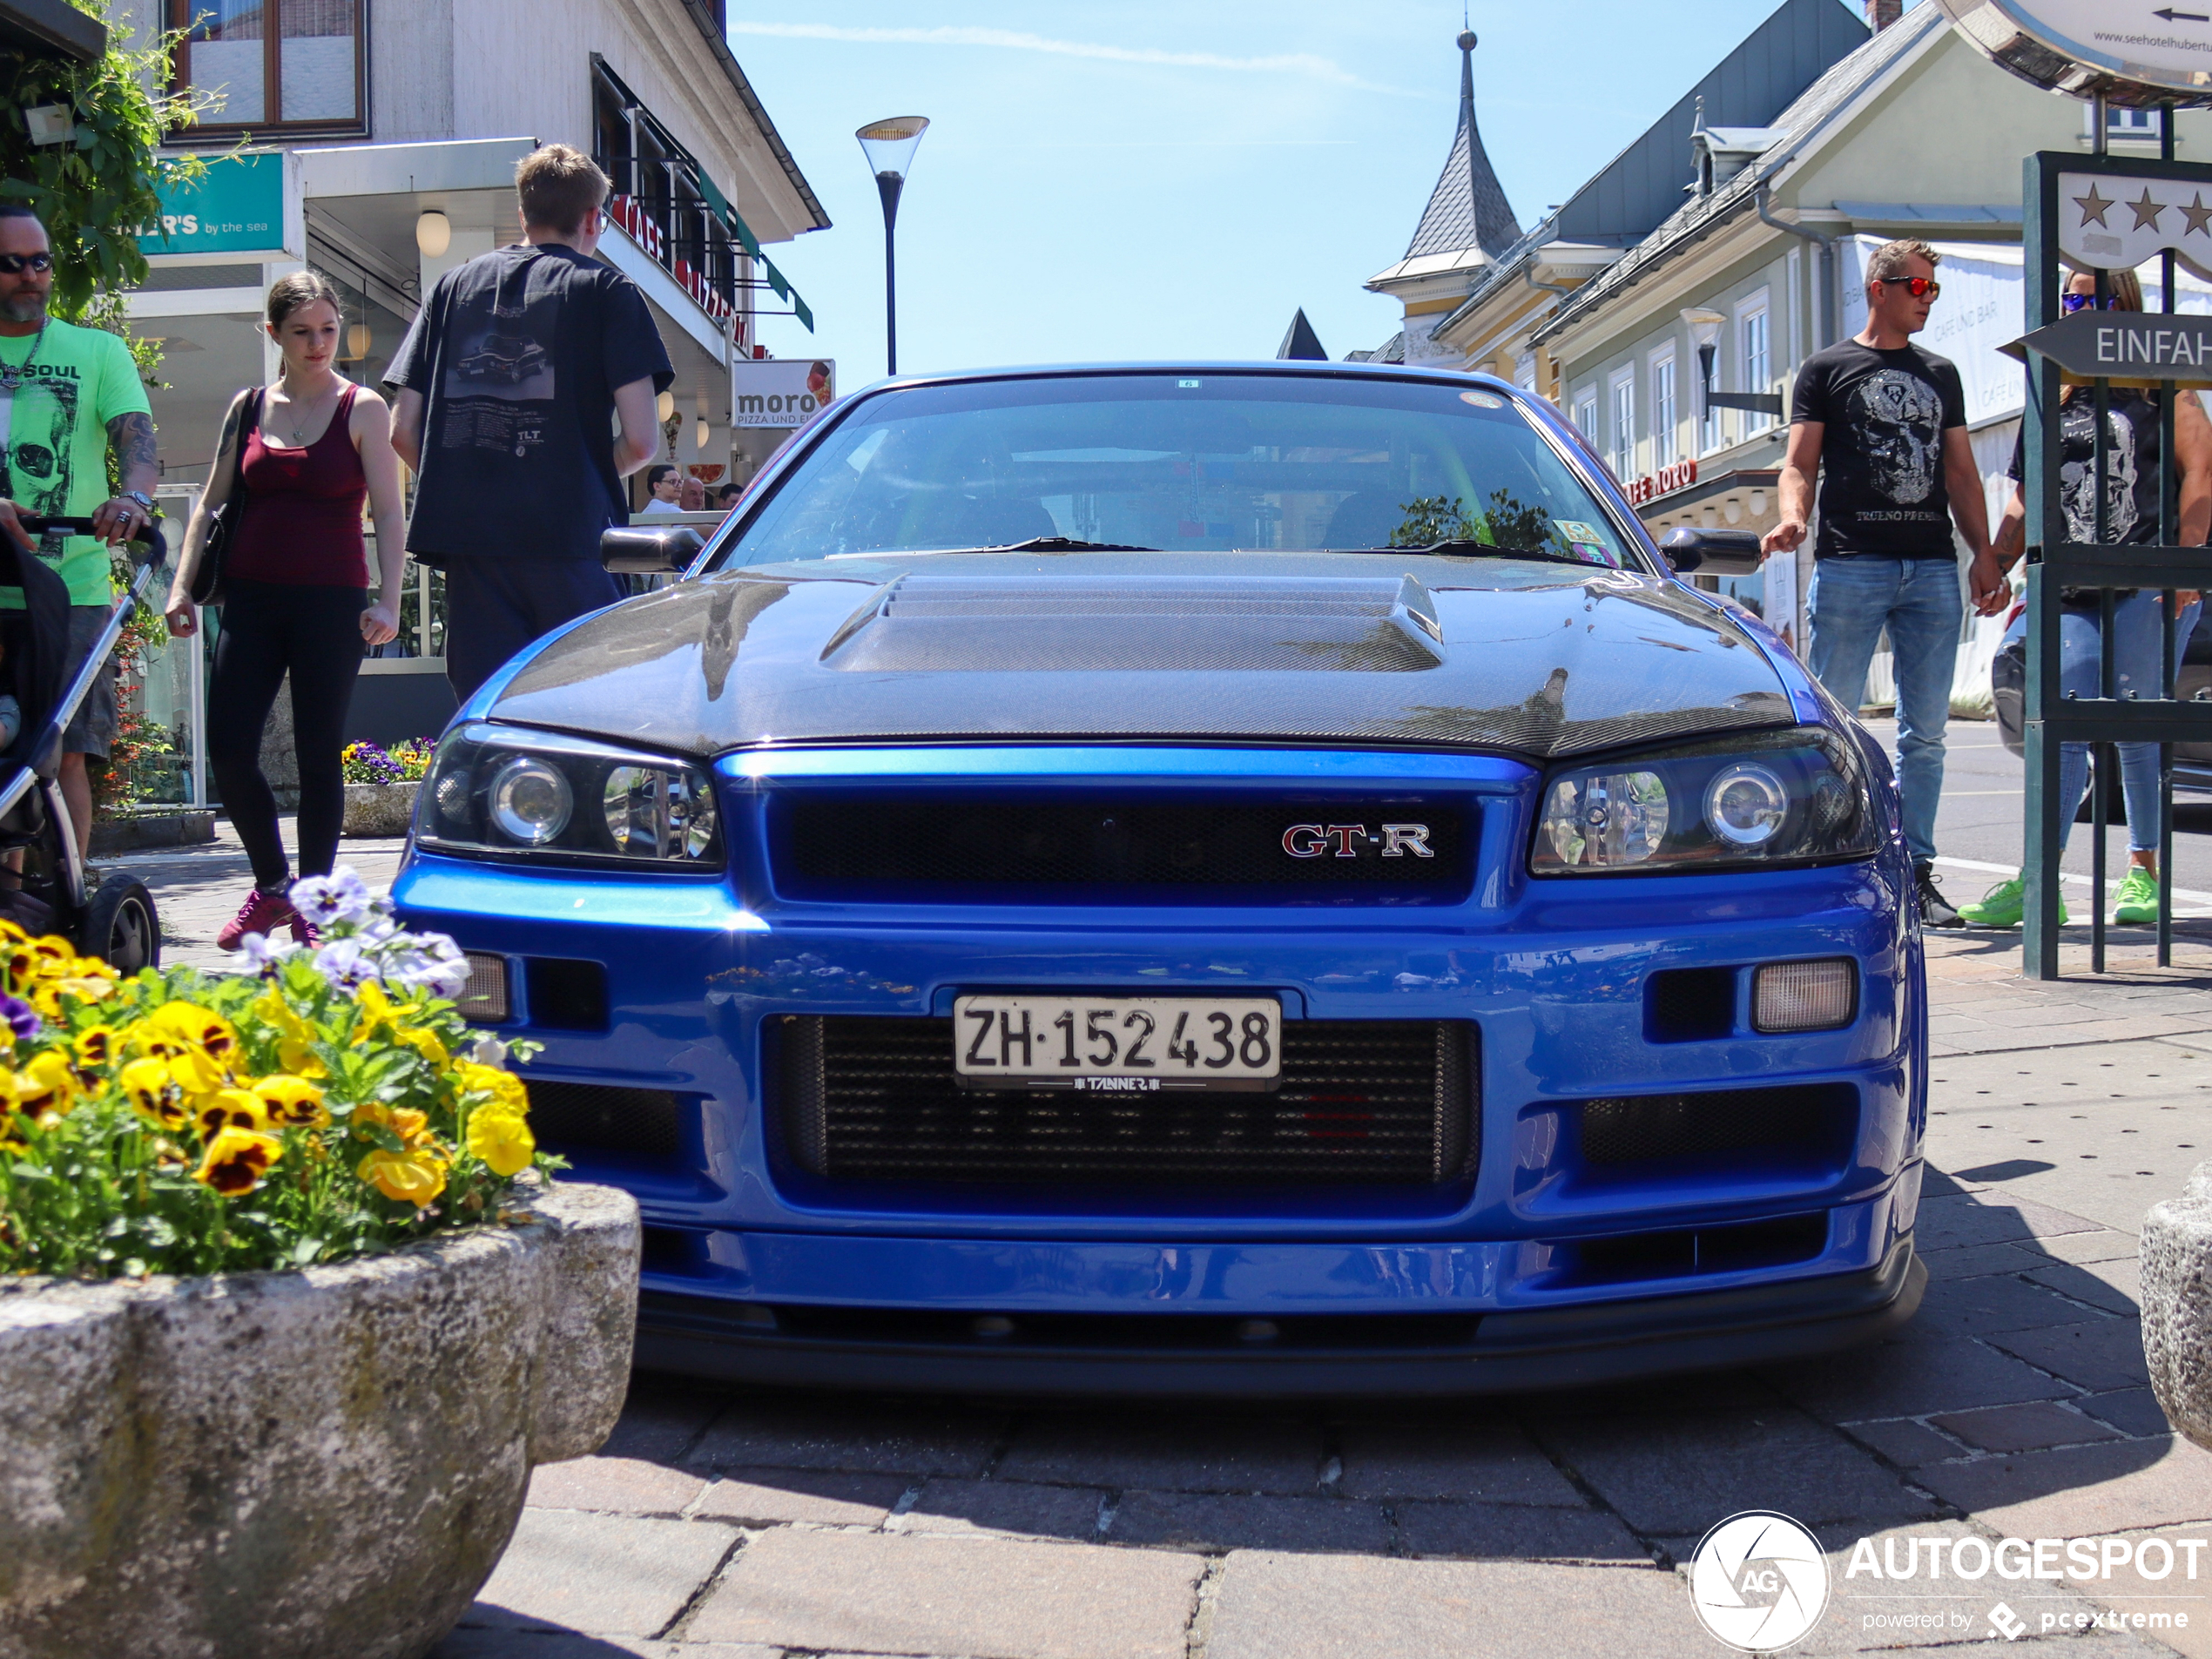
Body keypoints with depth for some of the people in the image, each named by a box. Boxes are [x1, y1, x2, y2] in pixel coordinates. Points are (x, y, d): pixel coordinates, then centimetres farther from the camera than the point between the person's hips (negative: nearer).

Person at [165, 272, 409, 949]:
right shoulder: (248, 408, 11)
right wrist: (182, 585, 4)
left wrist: (387, 600, -14)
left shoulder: (361, 408, 1)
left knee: (319, 755, 0)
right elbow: (211, 502, 14)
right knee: (227, 748, -3)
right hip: (252, 599, 3)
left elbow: (388, 513, -3)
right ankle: (271, 886, 16)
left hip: (331, 601, -3)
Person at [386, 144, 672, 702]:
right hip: (570, 537, -4)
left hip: (466, 539, 4)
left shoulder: (452, 285, 16)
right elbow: (641, 440, -4)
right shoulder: (605, 289, 4)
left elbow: (402, 431, 11)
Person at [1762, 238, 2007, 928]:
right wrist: (1792, 515, -20)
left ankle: (1916, 871, 8)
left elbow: (1960, 471, 19)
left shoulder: (1940, 374, 21)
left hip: (1933, 567, 4)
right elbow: (1800, 463, 2)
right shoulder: (1827, 368, 8)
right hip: (1850, 565, -4)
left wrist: (1983, 553, 7)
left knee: (1925, 732, 3)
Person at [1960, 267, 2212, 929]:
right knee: (2064, 729, -4)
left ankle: (2144, 874, 5)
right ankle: (2039, 881, -8)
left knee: (2139, 726, -4)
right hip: (2072, 590, 4)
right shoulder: (2053, 398, 19)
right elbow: (2025, 502, 20)